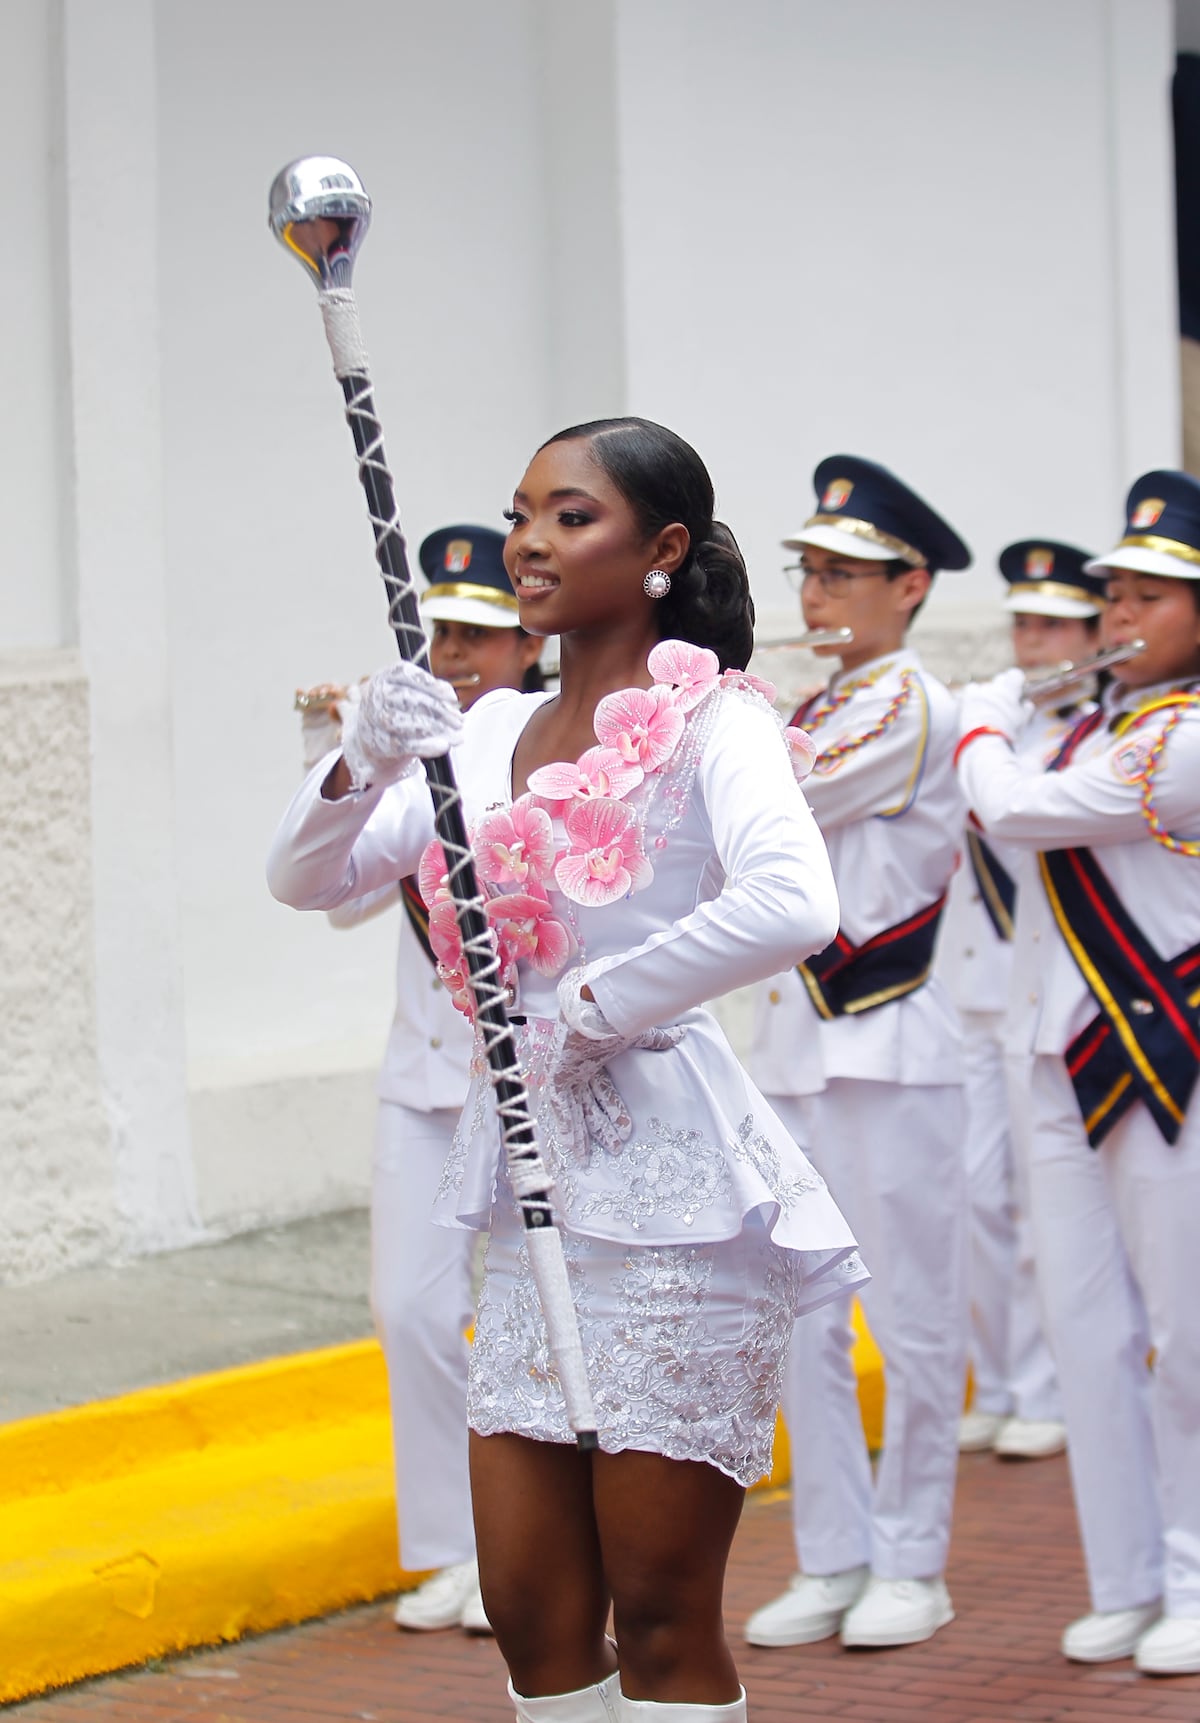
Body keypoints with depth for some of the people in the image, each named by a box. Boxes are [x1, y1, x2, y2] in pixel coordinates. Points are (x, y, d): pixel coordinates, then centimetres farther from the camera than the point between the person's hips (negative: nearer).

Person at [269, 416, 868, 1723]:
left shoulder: (708, 719, -9)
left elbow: (792, 906, -28)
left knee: (660, 1616, 1)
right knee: (531, 1610, 9)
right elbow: (303, 880, 8)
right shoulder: (491, 732, 12)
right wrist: (365, 763, -11)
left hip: (670, 1186, -7)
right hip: (531, 1190, 7)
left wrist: (590, 1007, -19)